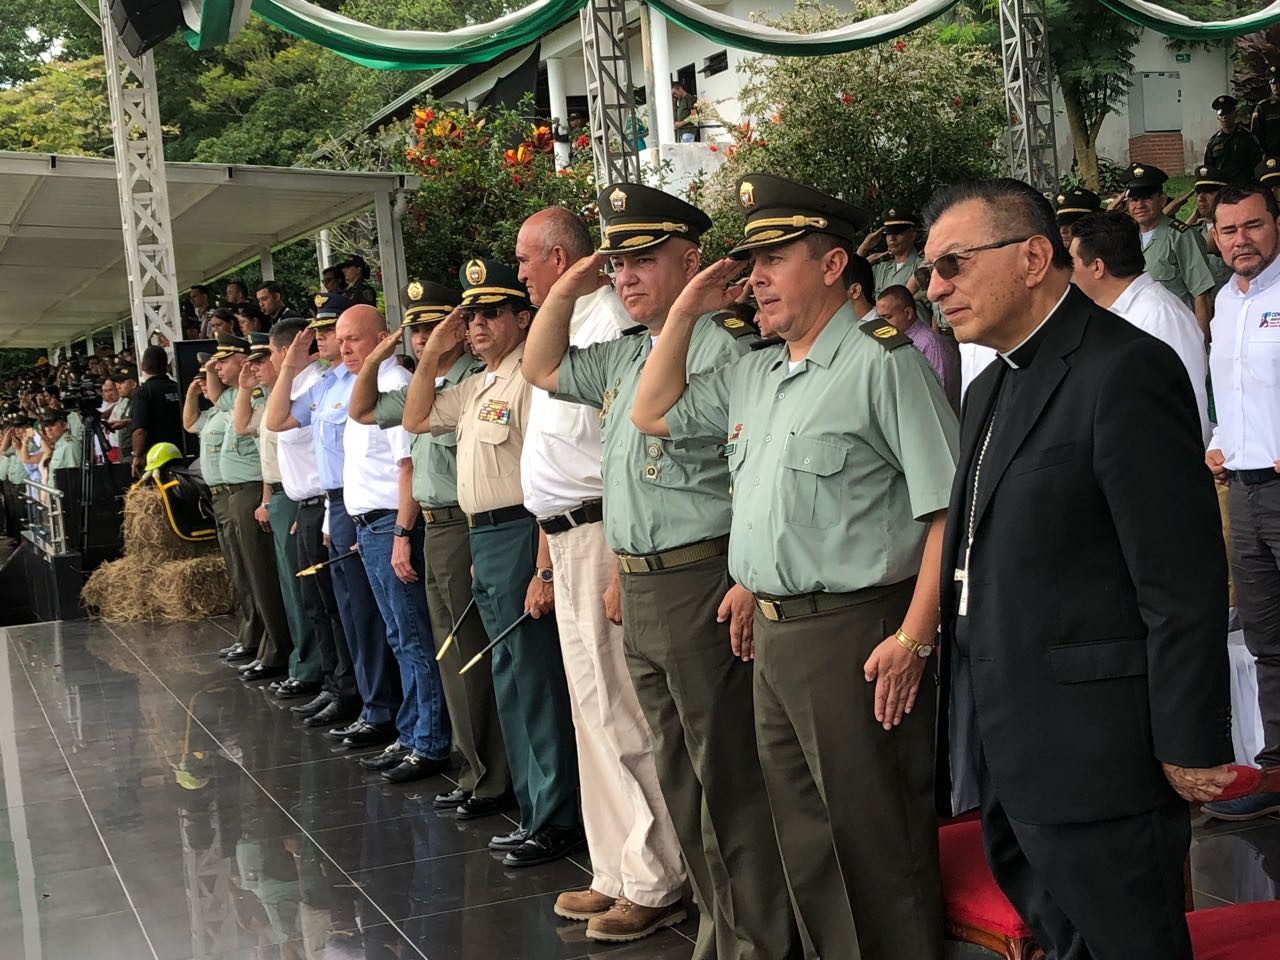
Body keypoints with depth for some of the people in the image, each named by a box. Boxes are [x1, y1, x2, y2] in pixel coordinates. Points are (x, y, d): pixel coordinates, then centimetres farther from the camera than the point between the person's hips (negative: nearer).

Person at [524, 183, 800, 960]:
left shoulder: (721, 350, -12)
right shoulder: (624, 357, 15)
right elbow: (544, 370, 29)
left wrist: (751, 583, -24)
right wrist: (565, 294, 14)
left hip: (703, 585, -9)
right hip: (638, 589, 9)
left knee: (730, 778, -2)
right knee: (682, 779, 16)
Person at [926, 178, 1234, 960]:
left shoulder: (1127, 370, -16)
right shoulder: (993, 386, 13)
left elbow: (1184, 584, -19)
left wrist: (1190, 748, -17)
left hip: (1093, 753, -9)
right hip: (1010, 749, 9)